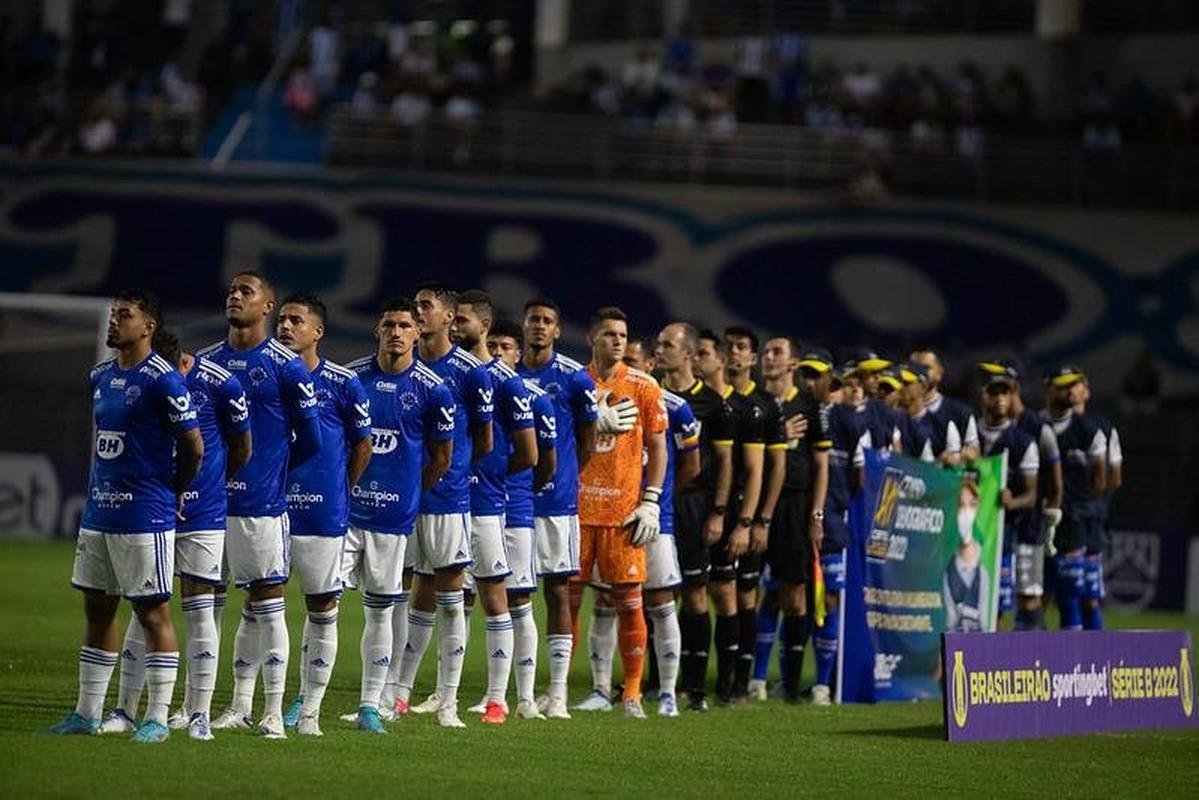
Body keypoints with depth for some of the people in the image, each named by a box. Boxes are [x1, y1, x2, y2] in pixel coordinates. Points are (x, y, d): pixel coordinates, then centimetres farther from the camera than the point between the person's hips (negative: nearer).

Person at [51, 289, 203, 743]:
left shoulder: (163, 380, -12)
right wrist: (96, 490, 17)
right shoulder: (100, 377, 13)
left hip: (145, 518, -8)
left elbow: (194, 447, -10)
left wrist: (172, 493, 2)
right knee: (97, 611, 11)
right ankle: (87, 714, 17)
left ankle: (158, 718, 1)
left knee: (152, 612, -3)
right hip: (98, 513, 8)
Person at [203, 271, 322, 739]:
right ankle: (240, 707, 14)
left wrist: (275, 474, 7)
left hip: (262, 503, -4)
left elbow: (310, 440, -1)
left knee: (266, 605, -2)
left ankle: (274, 713, 2)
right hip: (212, 501, 4)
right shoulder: (205, 362, 10)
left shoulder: (285, 366, -5)